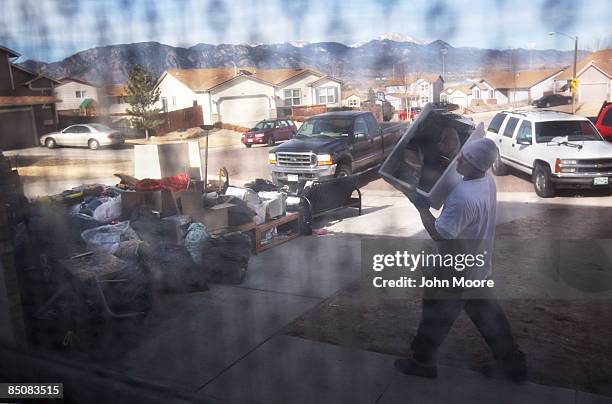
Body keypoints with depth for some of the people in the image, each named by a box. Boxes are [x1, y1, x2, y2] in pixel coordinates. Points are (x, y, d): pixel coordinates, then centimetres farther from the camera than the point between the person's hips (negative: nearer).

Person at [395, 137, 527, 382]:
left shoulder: (463, 197, -34)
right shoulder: (487, 180, -4)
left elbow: (439, 234, -27)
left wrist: (421, 206, -18)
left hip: (455, 273, -9)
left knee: (435, 317, 11)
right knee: (487, 314, 22)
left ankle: (422, 362, 30)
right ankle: (512, 361, 35)